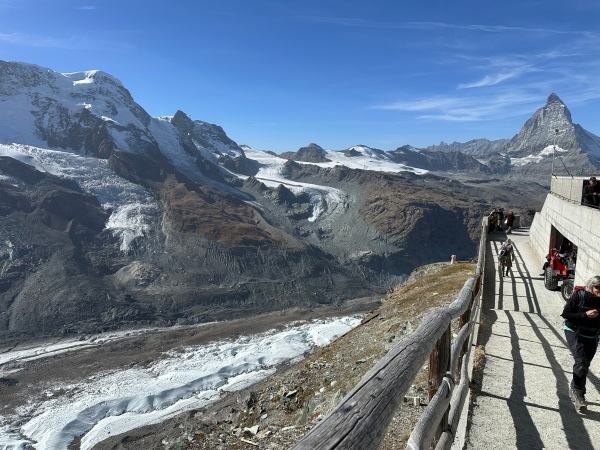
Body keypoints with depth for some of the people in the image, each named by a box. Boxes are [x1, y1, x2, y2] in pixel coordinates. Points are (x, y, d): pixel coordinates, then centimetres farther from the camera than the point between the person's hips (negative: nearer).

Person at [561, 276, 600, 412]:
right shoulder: (579, 295, -16)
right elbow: (565, 313, -13)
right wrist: (585, 315, -23)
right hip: (575, 333, -4)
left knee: (585, 365, 11)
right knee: (581, 362, -16)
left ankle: (575, 389, 28)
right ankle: (578, 393, -6)